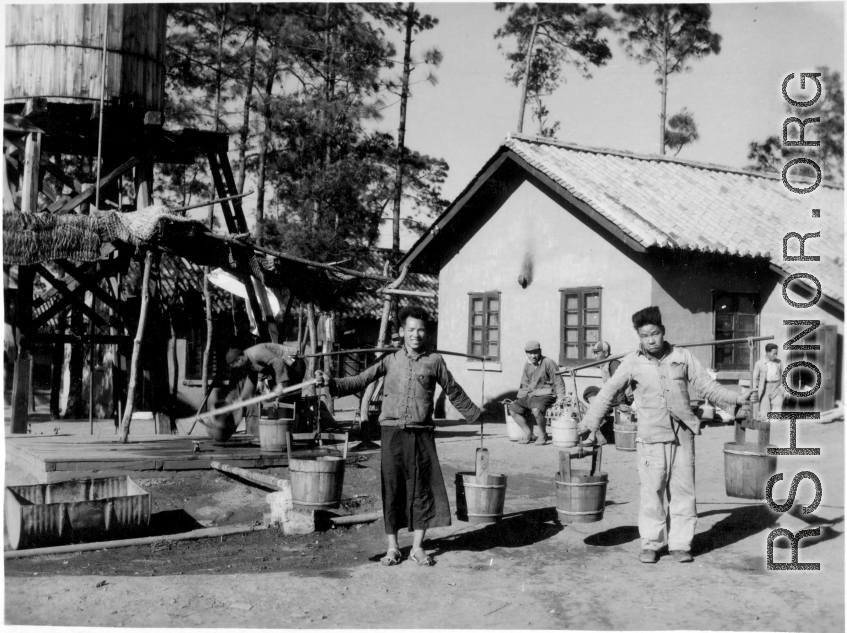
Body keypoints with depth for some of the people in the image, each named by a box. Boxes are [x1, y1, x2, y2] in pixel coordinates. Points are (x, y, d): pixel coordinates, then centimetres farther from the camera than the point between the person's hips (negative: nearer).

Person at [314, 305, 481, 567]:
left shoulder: (434, 361, 6)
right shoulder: (390, 360, 6)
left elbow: (454, 392, 15)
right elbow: (360, 381, 1)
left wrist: (477, 416, 21)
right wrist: (331, 383, -13)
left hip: (421, 433, 0)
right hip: (392, 431, 0)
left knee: (422, 489, 3)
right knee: (392, 488, 4)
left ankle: (417, 547, 15)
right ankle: (392, 547, 15)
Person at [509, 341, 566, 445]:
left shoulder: (548, 363, -11)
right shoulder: (527, 365, 9)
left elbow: (558, 382, -9)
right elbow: (524, 384, 20)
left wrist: (560, 398, -17)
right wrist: (519, 398, 11)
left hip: (546, 395, -7)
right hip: (530, 396, 7)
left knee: (536, 410, -36)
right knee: (512, 408, -7)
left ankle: (543, 435, -11)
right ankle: (528, 432, 3)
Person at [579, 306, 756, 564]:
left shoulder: (682, 356, 6)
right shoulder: (632, 363, 1)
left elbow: (707, 385, 12)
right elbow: (607, 393, 3)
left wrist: (735, 398, 4)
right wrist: (591, 425, -2)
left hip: (682, 434, 2)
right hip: (651, 437, -2)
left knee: (683, 491, 4)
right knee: (652, 492, -1)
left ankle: (680, 544, 16)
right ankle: (650, 544, 13)